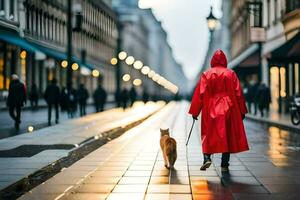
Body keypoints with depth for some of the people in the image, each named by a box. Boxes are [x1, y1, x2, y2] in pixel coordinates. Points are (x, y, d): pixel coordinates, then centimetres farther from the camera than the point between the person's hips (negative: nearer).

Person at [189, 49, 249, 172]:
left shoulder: (206, 74, 2)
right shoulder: (231, 74, 4)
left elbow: (200, 94, -2)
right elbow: (238, 93, 2)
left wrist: (195, 111, 2)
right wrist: (242, 111, 7)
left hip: (210, 110, 0)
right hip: (228, 109, 1)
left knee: (208, 135, 8)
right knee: (227, 135, 6)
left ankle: (207, 157, -13)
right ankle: (224, 164, 5)